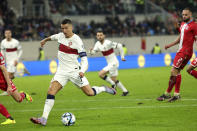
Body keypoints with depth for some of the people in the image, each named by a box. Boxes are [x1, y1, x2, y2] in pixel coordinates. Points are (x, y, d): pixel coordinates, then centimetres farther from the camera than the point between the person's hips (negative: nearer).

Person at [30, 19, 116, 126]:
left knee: (89, 93, -5)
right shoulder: (60, 35, 3)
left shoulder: (77, 41, -14)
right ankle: (44, 119, -19)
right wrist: (46, 40, 48)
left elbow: (84, 59, -18)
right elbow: (54, 37, 30)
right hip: (62, 71, 4)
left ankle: (103, 89, 29)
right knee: (51, 92, -14)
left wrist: (82, 71, -36)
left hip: (74, 71, -4)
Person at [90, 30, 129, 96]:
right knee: (114, 79, 15)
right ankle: (125, 91, 25)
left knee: (101, 74, -16)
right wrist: (91, 51, -22)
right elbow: (93, 52, 2)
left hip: (113, 63, -9)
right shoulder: (98, 44, 3)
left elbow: (119, 46, -20)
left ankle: (113, 84, -3)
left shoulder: (108, 43, -19)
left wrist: (122, 56, -15)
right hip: (110, 64, 9)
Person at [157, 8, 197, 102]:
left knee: (174, 71, -11)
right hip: (181, 50, 9)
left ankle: (167, 94, -7)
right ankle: (177, 94, 15)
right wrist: (170, 45, 25)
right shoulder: (183, 24, 17)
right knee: (177, 72, 10)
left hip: (185, 51, -9)